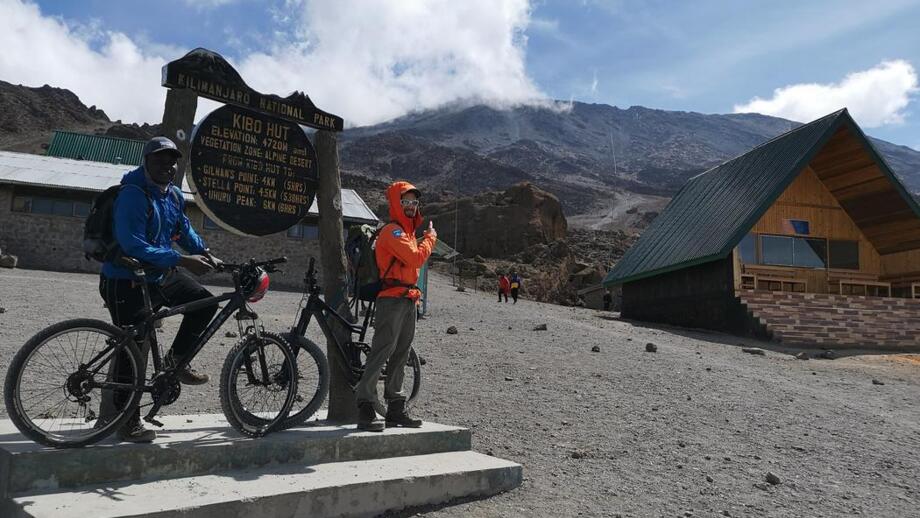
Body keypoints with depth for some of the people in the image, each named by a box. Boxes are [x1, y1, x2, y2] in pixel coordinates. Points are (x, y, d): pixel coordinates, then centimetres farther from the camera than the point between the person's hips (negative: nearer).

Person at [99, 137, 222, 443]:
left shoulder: (173, 195, 5)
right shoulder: (133, 195, -21)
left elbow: (183, 228, 18)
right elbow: (134, 245, -29)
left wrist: (204, 253, 1)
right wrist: (182, 261, -34)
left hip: (159, 276, 8)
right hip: (127, 282, -8)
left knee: (204, 302, 2)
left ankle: (177, 358, 19)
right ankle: (127, 421, 9)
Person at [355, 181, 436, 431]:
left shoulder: (408, 231, 22)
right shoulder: (392, 231, -11)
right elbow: (416, 258, -23)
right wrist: (431, 237, -7)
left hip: (408, 300, 10)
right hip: (392, 300, -10)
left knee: (400, 355, 12)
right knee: (381, 352, -11)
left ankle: (396, 409, 19)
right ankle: (365, 408, -7)